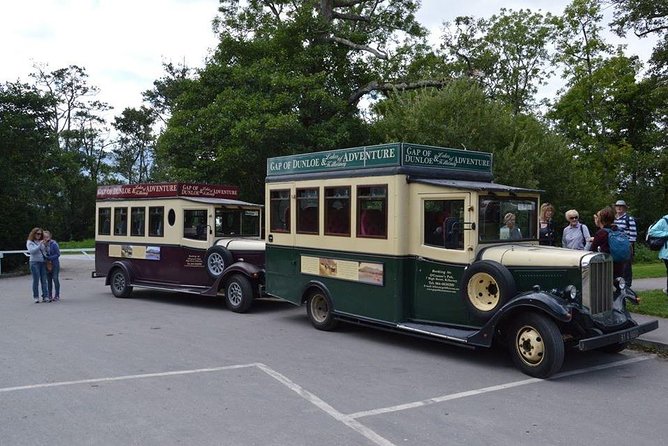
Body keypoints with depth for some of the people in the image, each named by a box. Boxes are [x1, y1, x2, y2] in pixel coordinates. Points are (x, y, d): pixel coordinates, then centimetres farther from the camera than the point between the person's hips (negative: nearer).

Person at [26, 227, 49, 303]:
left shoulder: (41, 242, 14)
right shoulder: (30, 242, 0)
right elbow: (31, 251, -14)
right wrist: (39, 245, -20)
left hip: (42, 262, 5)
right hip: (34, 262, -5)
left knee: (44, 280, 2)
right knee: (36, 280, -3)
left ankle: (45, 296, 3)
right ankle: (36, 297, 4)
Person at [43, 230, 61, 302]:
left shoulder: (54, 244, -11)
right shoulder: (43, 244, 1)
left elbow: (58, 254, -11)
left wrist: (49, 258, -19)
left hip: (54, 264, -4)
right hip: (47, 265, 4)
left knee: (55, 279, -3)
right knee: (49, 280, 9)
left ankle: (57, 296, 4)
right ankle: (50, 296, 17)